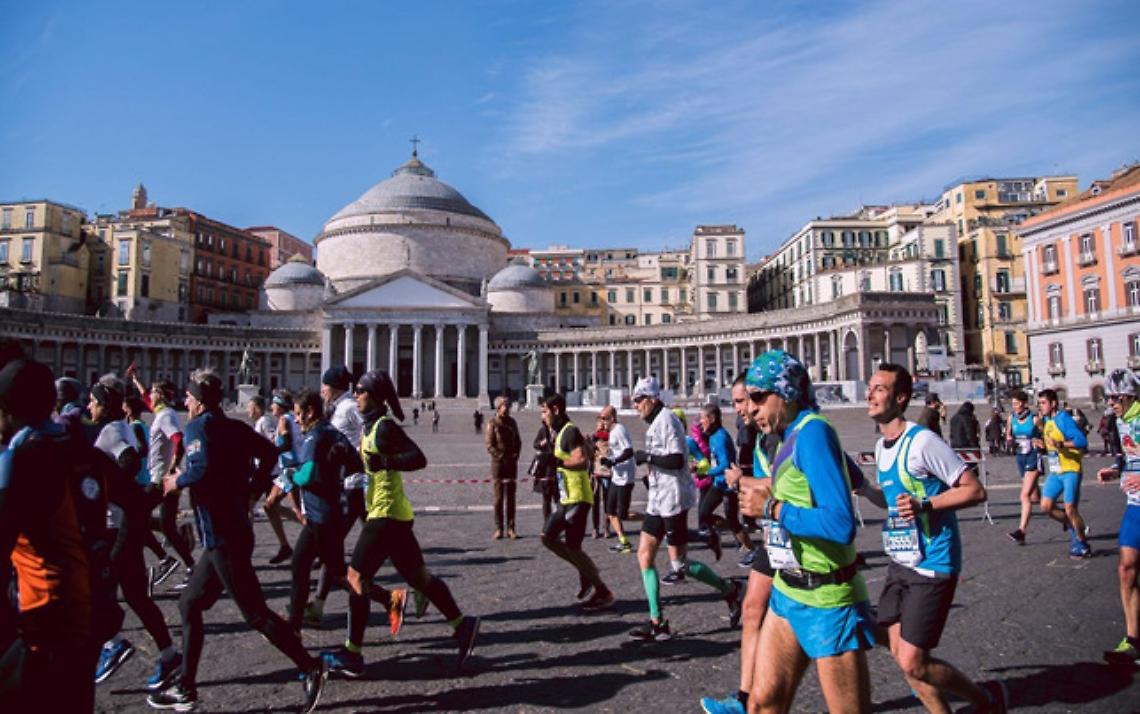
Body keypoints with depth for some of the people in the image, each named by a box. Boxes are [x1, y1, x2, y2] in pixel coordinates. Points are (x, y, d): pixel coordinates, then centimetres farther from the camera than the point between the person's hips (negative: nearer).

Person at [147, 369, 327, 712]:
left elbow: (202, 468, -28)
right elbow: (269, 453, 15)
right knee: (189, 605, 18)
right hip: (233, 531, 9)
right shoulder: (235, 427, 11)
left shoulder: (197, 428, -11)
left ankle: (311, 668, 0)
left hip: (222, 538, -9)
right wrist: (251, 489, 18)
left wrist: (176, 481, -9)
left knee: (255, 612, -4)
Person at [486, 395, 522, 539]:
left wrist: (515, 455, -1)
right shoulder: (492, 423, -4)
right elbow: (489, 445, -7)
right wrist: (502, 457, -15)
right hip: (498, 463, -4)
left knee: (511, 497, 5)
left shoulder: (512, 422, 10)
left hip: (512, 462, 4)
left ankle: (511, 528, 9)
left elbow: (518, 441, 15)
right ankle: (498, 529, 4)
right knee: (499, 497, -1)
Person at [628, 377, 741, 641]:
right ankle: (657, 622, 11)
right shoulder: (655, 423, 15)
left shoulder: (666, 420, -16)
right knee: (644, 554, 6)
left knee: (679, 564, -3)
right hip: (658, 500, 10)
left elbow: (677, 460, -24)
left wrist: (647, 456, -17)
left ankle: (730, 591, 18)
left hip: (673, 499, -10)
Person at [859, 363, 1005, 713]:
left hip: (932, 564, -8)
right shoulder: (881, 445, 9)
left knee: (912, 664, -3)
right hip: (900, 562, 8)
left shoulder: (922, 441, -17)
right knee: (900, 654, 11)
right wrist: (864, 488, 2)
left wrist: (924, 506, -27)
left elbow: (975, 490, -16)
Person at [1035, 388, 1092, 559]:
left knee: (1070, 509, -7)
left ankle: (1082, 544, 12)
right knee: (1046, 507, 1)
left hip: (1070, 470, -7)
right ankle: (1071, 526, 25)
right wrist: (1043, 446, 3)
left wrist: (1060, 444, -36)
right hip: (1054, 471, 7)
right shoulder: (1045, 420, 10)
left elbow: (1082, 441, -24)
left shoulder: (1063, 419, -14)